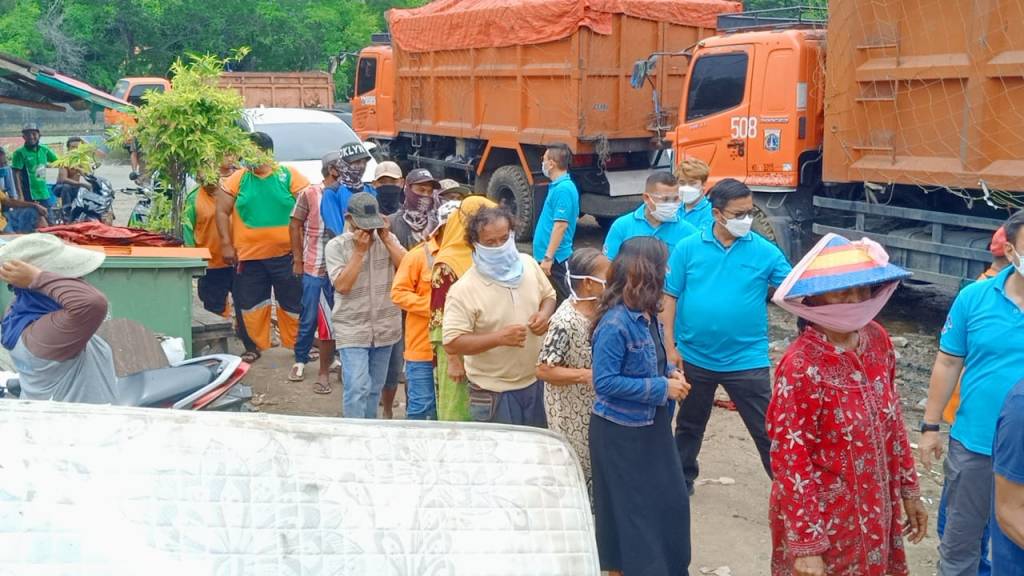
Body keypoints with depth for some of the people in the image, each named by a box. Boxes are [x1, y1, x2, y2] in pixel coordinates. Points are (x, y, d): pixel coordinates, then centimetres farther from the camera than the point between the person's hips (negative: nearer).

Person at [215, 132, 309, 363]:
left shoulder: (289, 176, -2)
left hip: (285, 253, -2)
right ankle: (257, 344, 24)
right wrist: (226, 244, -1)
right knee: (251, 303, 9)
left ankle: (295, 343, 23)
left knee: (293, 302, 7)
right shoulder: (238, 179, 3)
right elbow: (222, 212, 6)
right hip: (248, 256, 2)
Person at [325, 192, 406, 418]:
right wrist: (359, 251, -18)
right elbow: (342, 286, -16)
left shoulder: (388, 239, 4)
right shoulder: (336, 246, -6)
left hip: (385, 328, 4)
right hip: (352, 330, -4)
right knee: (357, 389, -13)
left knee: (375, 389, 14)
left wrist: (386, 239, -13)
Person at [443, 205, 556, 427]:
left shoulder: (529, 264, -2)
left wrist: (544, 314, -7)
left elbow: (548, 295, 15)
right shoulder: (464, 289, -20)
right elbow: (452, 344, -21)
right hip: (494, 393, -5)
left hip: (535, 382, 5)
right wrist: (499, 337, -29)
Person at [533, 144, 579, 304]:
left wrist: (548, 257, -24)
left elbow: (561, 225, -23)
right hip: (550, 255, 10)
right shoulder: (559, 186, 12)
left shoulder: (563, 189, -18)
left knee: (561, 302, -4)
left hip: (555, 257, -10)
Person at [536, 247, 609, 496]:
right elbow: (544, 370, -26)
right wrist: (588, 375, -28)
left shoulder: (600, 309, -2)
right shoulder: (565, 321, -27)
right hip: (571, 416, -8)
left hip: (595, 408, 8)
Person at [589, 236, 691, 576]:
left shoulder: (647, 315, 1)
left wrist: (670, 373, -4)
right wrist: (661, 388, -21)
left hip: (652, 425, 8)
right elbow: (605, 383, -23)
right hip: (621, 432, -8)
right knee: (629, 509, 6)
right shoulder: (615, 323, -23)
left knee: (671, 500, 16)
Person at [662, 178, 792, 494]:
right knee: (689, 426, 21)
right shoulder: (688, 248, -4)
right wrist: (670, 346, -4)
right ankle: (681, 480, 41)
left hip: (747, 359, -1)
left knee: (768, 430, 2)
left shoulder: (765, 251, -5)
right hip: (694, 357, 2)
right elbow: (670, 298, -1)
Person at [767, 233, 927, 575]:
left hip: (875, 512, 6)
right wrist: (806, 545, -19)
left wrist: (908, 489, 13)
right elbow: (790, 460, -21)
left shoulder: (877, 339, -3)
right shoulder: (802, 366, -23)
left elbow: (892, 421, 9)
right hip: (823, 520, -6)